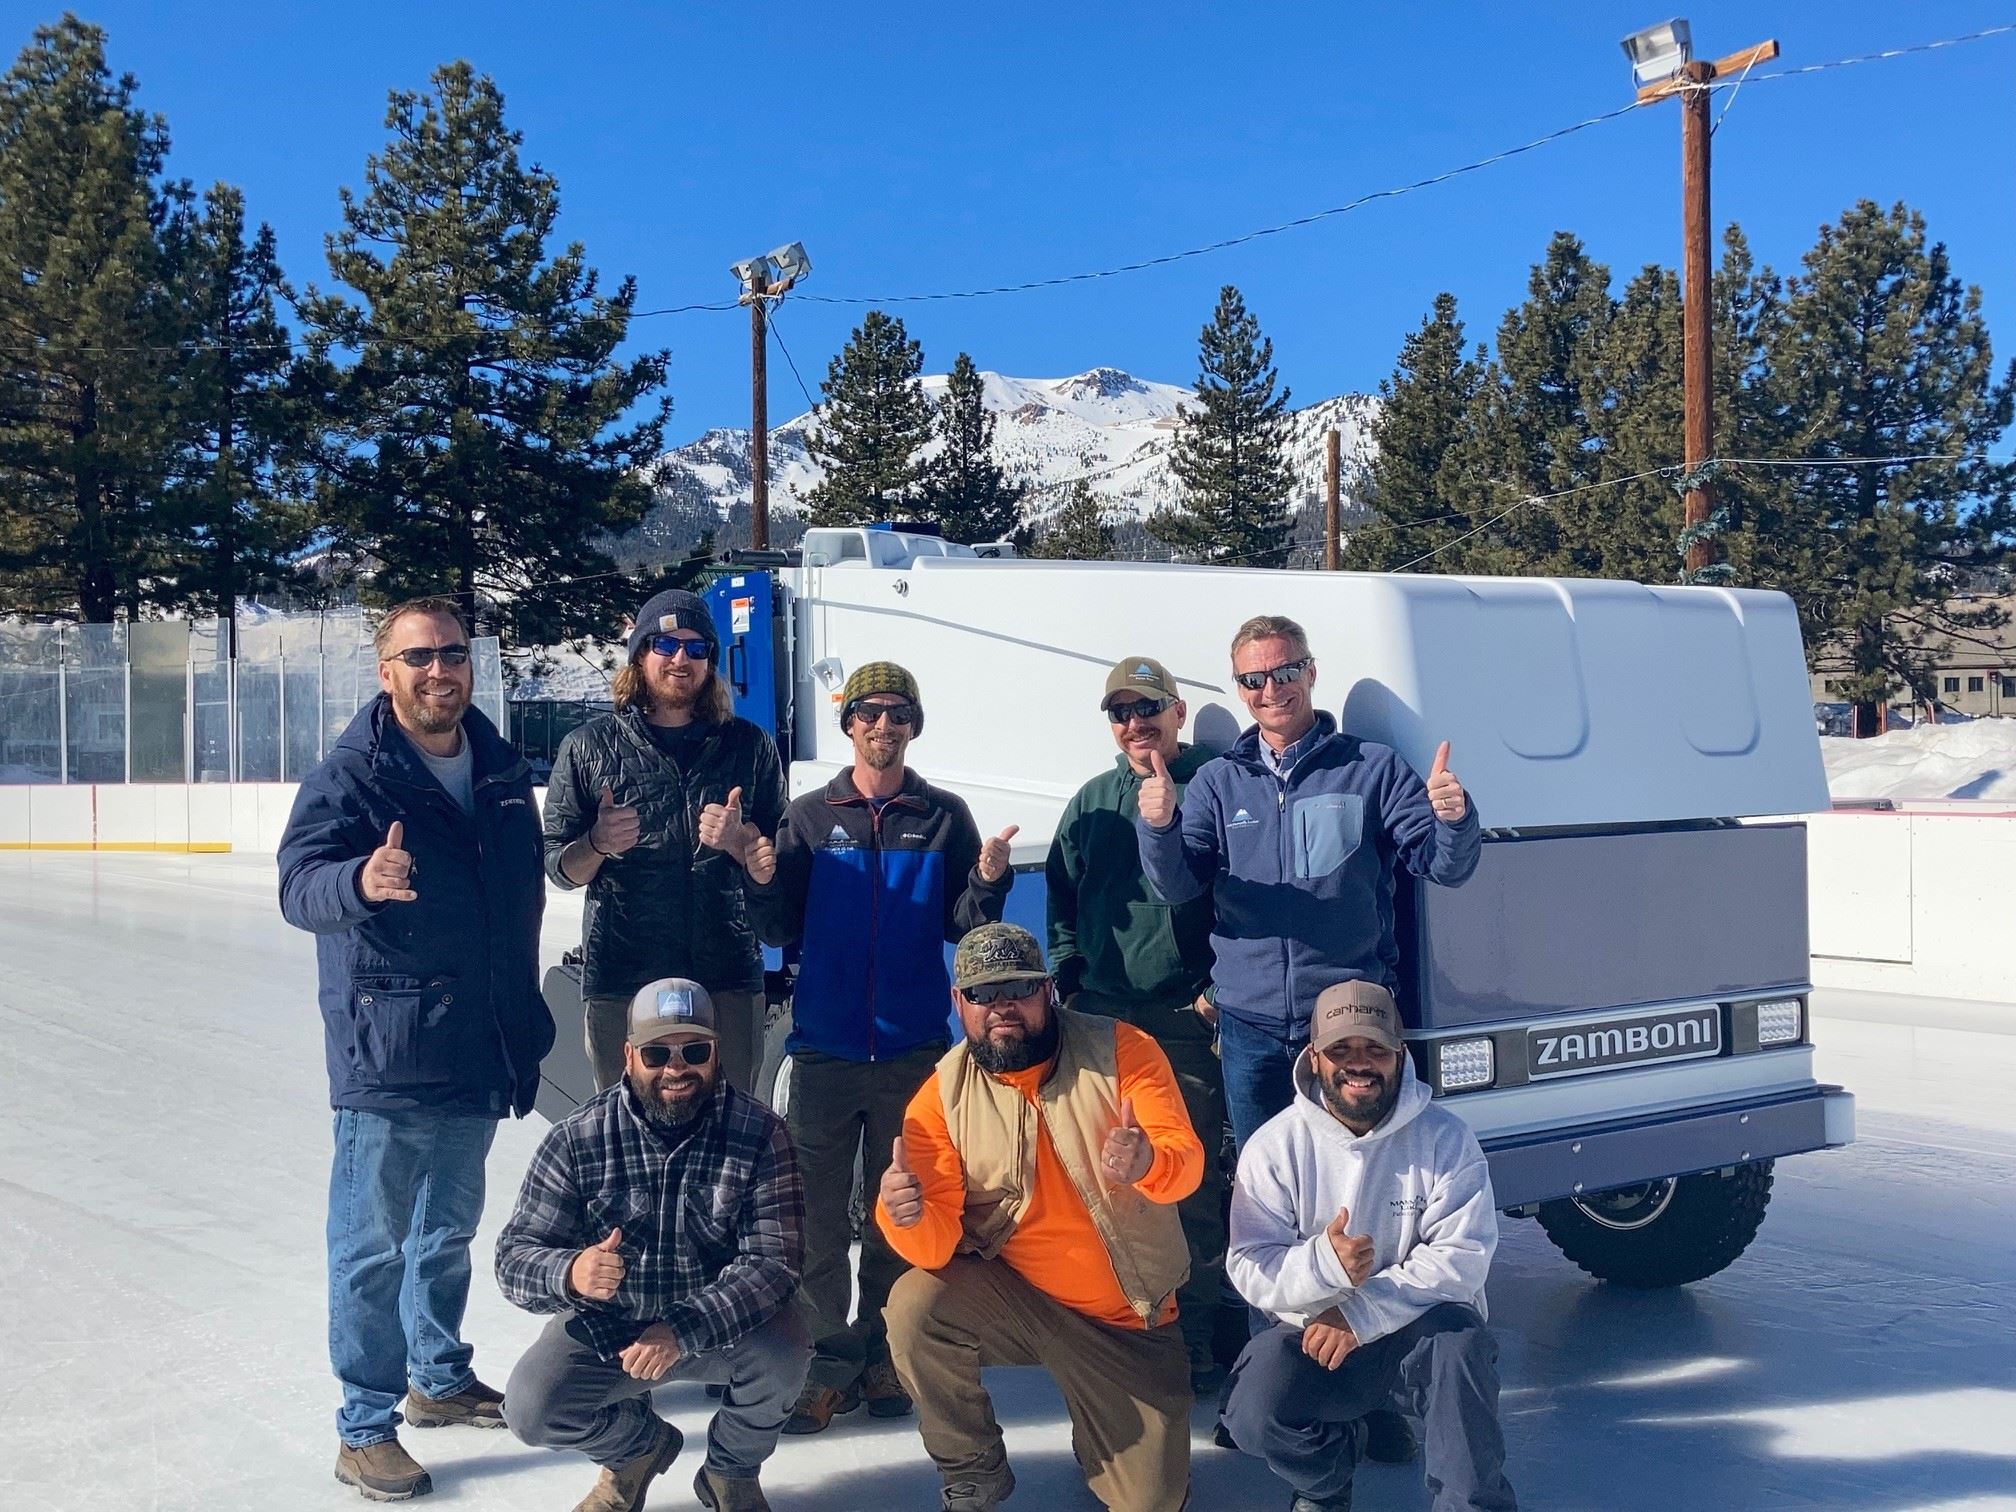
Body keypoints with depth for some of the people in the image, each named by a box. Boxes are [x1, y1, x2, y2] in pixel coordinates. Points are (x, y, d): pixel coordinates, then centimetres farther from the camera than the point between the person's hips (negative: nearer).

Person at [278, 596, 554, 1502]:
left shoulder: (500, 771, 7)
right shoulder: (351, 775, -12)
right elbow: (301, 885, -26)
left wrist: (525, 1021, 18)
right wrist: (361, 882, -49)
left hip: (479, 1050, 6)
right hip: (386, 1052, -6)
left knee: (450, 1228, 21)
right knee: (374, 1246, 2)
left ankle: (441, 1377, 38)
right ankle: (366, 1428, 13)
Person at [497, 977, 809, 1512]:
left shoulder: (759, 1133, -16)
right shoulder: (576, 1138, -14)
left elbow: (774, 1259, -22)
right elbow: (515, 1257, -14)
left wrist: (685, 1328, -36)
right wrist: (571, 1274, -39)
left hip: (723, 1324, -1)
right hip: (605, 1326, 1)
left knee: (782, 1356, -30)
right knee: (530, 1408, -22)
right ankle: (637, 1448, 14)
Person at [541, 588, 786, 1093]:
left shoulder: (748, 745, 10)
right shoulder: (588, 747, 8)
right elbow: (559, 869, 8)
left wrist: (739, 839, -8)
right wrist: (598, 843, -13)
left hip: (727, 978, 1)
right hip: (620, 981, -1)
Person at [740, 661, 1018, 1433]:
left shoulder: (944, 817, 5)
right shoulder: (809, 817, 5)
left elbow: (962, 927, 0)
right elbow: (783, 933, 2)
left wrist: (988, 883, -18)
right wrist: (762, 883, -16)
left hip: (913, 1049, 0)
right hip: (824, 1046, 0)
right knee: (819, 1212, 1)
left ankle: (883, 1353, 19)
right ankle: (831, 1360, 10)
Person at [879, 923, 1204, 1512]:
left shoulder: (1121, 1050, -12)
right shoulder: (940, 1099, -10)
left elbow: (1187, 1160, -20)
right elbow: (936, 1245, -16)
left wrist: (1150, 1163, -45)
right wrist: (905, 1216, -40)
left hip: (1132, 1321, 0)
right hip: (1013, 1300, 0)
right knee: (916, 1308, -28)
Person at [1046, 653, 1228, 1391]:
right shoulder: (1091, 803, 15)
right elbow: (1062, 900, 23)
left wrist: (1221, 988, -11)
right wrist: (1069, 976, 12)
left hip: (1188, 1025, -5)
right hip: (1102, 1020, 5)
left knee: (1190, 1186, -1)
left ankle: (1193, 1337, 9)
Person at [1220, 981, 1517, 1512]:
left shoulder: (1444, 1136, -7)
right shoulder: (1275, 1144, -6)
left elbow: (1462, 1254, -16)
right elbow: (1248, 1268, -11)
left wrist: (1360, 1315, -25)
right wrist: (1323, 1264, -33)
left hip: (1417, 1330, -1)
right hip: (1311, 1330, 1)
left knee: (1461, 1342, -34)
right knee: (1252, 1414, -25)